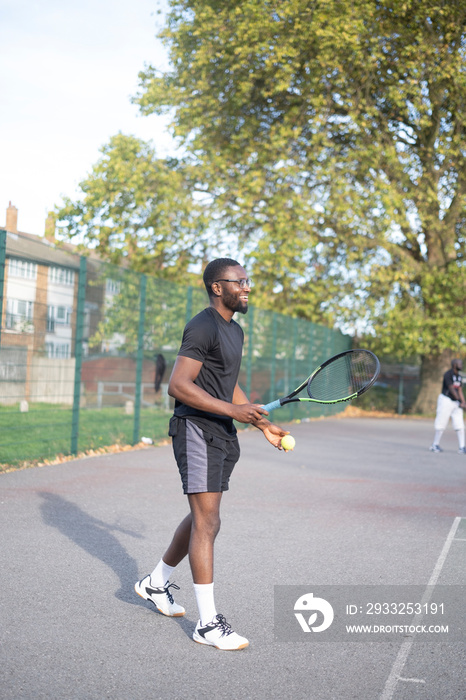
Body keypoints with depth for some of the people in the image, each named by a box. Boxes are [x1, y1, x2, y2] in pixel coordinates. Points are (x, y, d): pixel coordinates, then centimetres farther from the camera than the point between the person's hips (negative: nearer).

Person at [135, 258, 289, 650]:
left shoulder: (235, 330, 17)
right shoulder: (203, 327, -14)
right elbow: (178, 385, -22)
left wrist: (263, 425, 21)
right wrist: (232, 410, -26)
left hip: (222, 434, 10)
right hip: (196, 430, -10)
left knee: (203, 518, 17)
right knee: (208, 522, -10)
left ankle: (157, 582, 36)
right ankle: (208, 623, -5)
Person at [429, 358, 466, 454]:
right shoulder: (448, 375, -13)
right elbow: (452, 390, -18)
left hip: (456, 403, 8)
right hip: (446, 400, -7)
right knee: (441, 424, -3)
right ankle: (435, 445, 8)